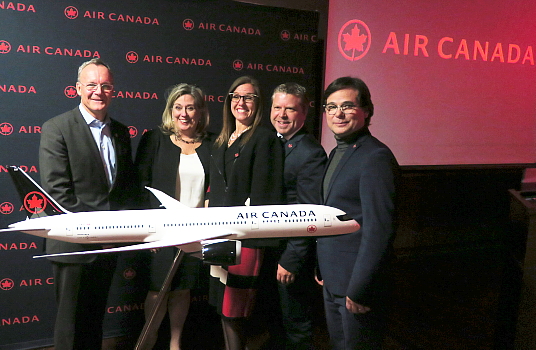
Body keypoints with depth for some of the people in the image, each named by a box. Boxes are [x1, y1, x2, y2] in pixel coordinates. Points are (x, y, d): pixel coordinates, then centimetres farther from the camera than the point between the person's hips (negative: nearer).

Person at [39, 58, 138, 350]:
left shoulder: (120, 132, 10)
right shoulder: (57, 129, -9)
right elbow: (57, 191, -15)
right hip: (75, 244, -5)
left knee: (96, 317, 20)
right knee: (71, 321, 8)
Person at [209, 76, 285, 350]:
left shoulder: (265, 139, -8)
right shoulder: (222, 141, 15)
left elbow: (264, 196, -14)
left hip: (246, 236, -7)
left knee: (233, 311, -1)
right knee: (223, 309, 15)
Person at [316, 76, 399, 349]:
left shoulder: (375, 157, -18)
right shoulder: (336, 154, 10)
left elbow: (378, 231, -22)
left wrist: (357, 290, -20)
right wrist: (322, 269, 13)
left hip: (357, 285, -8)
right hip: (332, 282, 9)